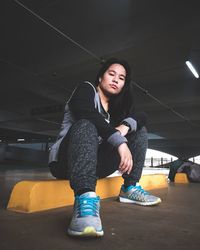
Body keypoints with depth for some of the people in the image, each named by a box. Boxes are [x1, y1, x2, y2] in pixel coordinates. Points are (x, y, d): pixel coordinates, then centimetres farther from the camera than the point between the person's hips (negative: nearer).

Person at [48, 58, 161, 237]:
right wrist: (120, 142, -35)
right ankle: (86, 199, -52)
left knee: (139, 129, 0)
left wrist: (126, 125, -21)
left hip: (95, 162, 6)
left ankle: (130, 188, -10)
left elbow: (140, 118, 2)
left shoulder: (116, 106, 16)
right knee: (86, 124, -34)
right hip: (66, 161, -5)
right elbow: (87, 114, -25)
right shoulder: (86, 89, -2)